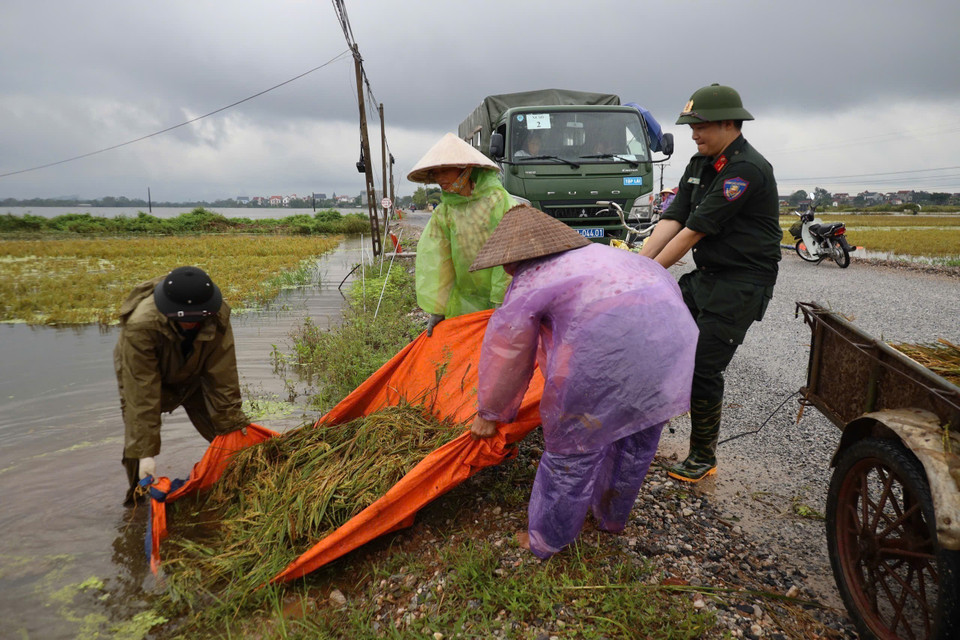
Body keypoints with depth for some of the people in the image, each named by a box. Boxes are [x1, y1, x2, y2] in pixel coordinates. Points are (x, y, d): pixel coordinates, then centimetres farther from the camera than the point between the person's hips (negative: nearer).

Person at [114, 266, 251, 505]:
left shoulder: (217, 318, -33)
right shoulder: (141, 325, -41)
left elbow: (223, 377, -24)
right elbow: (142, 393, -38)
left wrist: (234, 425, -21)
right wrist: (146, 452, -36)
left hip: (192, 376, 3)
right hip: (143, 375, -2)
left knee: (225, 434, -1)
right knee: (137, 444, -11)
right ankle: (138, 497, 17)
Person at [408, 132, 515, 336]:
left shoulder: (497, 199, -11)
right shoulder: (443, 212, 0)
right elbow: (433, 259, -4)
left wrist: (502, 302, -19)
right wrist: (436, 309, -9)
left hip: (503, 295, -3)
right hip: (466, 298, 3)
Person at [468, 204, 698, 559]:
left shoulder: (525, 288, 9)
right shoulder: (594, 253, 30)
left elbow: (506, 360, 15)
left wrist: (489, 414, 31)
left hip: (607, 346, -8)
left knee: (573, 450, 11)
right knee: (637, 441, 26)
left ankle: (544, 542, 31)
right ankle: (612, 517, 50)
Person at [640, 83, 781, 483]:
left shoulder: (747, 169, -20)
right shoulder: (700, 165, 10)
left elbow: (695, 230, -22)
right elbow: (672, 219, 2)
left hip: (742, 283, -9)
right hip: (704, 276, 9)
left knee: (702, 369, -8)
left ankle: (703, 458, 12)